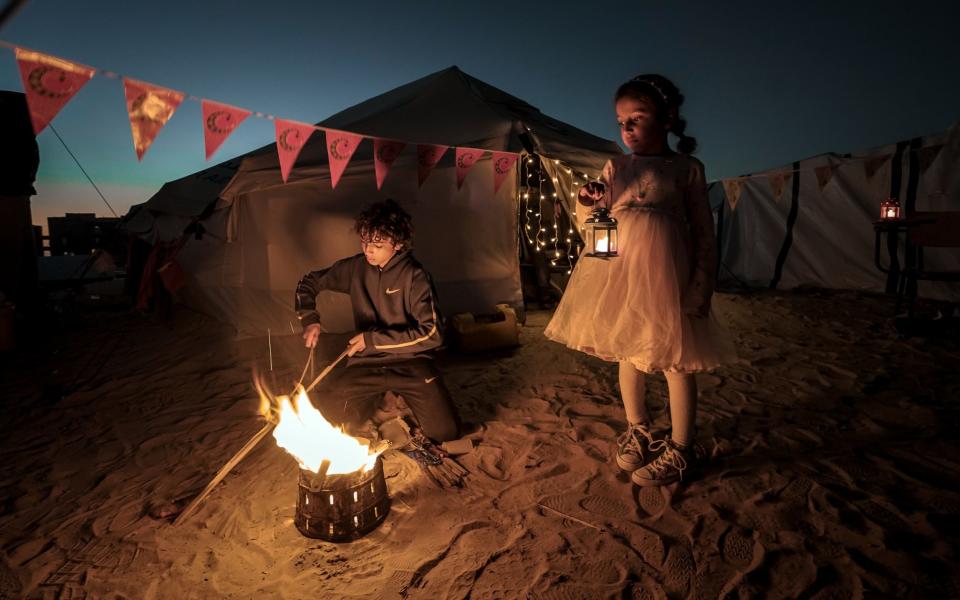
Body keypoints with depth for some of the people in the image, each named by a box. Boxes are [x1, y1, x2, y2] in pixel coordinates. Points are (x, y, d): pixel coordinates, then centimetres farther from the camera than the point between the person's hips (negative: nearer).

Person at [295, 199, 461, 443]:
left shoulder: (414, 276, -14)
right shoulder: (355, 267, -2)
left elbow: (431, 334, -20)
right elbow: (308, 283, 15)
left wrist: (373, 338, -20)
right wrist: (309, 320, -3)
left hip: (410, 362, -3)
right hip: (366, 363, 4)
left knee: (446, 431, -16)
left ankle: (402, 395, 14)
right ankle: (378, 396, 17)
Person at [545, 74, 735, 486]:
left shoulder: (686, 169, 0)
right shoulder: (616, 168, 9)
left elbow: (704, 233, 0)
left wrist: (700, 286, -8)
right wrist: (587, 206, -14)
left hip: (665, 277, -4)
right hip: (620, 274, 4)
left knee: (675, 360, 3)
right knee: (629, 355, 14)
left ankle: (680, 448, 21)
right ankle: (637, 430, 35)